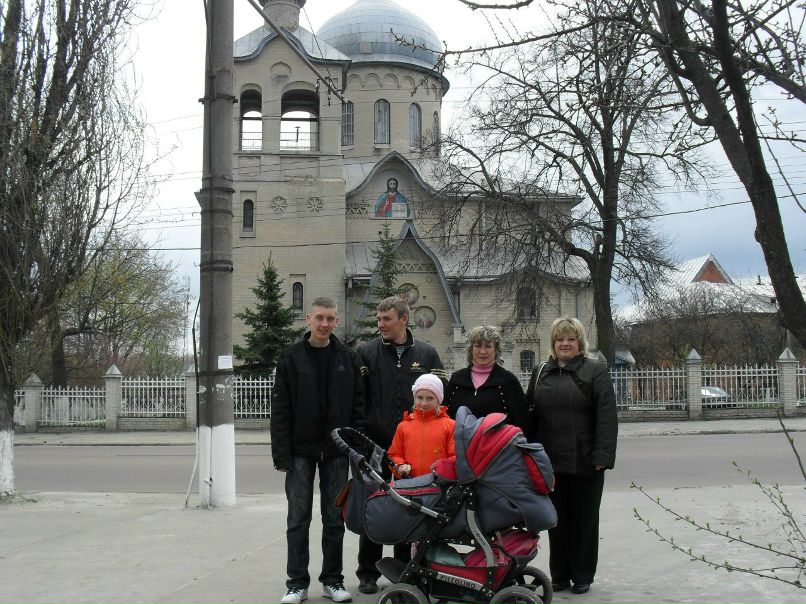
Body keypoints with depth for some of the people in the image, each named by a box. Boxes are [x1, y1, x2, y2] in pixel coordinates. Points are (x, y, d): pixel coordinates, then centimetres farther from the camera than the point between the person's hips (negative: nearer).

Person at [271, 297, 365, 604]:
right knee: (298, 518, 3)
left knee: (335, 518, 9)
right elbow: (280, 409, -3)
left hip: (336, 451, 2)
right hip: (301, 450, -1)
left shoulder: (348, 358, 5)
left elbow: (358, 406, 5)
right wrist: (281, 452, -9)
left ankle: (332, 579, 20)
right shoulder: (292, 357, -1)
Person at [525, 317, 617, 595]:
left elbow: (606, 417, -9)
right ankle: (559, 575, 21)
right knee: (557, 519, 10)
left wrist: (602, 456, -17)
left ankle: (582, 576, 19)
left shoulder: (595, 371, -2)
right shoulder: (541, 373, 11)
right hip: (550, 461, 4)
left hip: (585, 462, -3)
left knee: (584, 519, 8)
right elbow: (530, 414, 12)